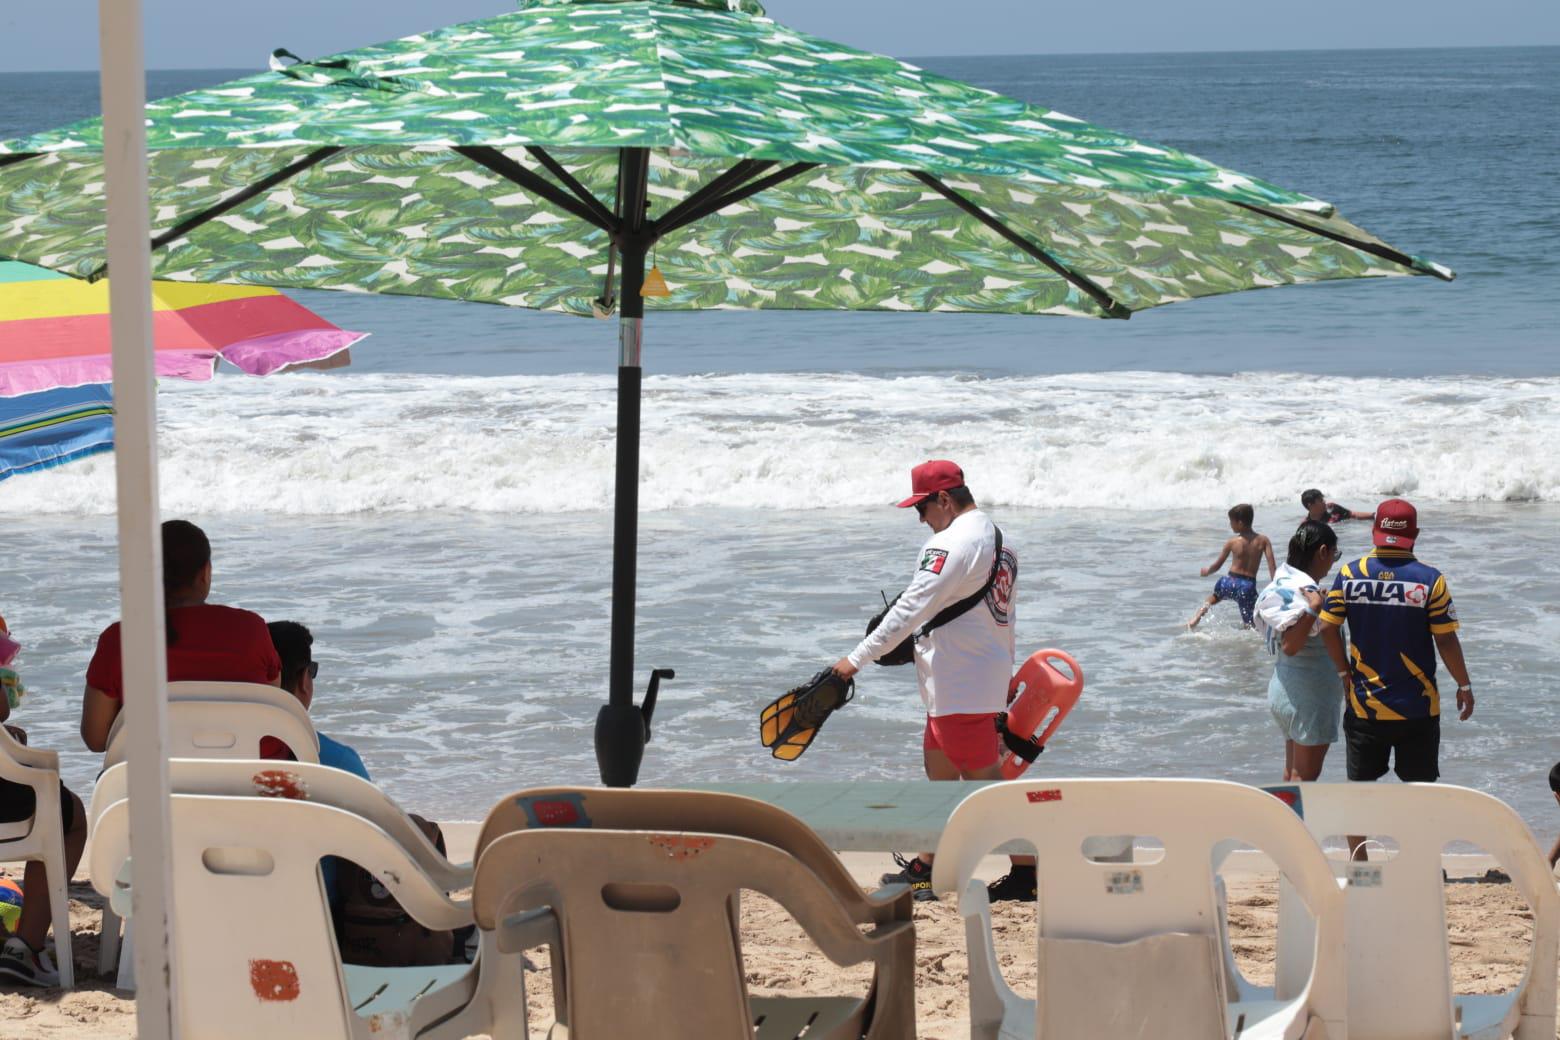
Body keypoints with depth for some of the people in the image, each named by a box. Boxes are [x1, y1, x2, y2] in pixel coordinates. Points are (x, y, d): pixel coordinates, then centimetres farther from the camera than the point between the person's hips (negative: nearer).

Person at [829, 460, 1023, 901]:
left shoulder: (952, 543, -17)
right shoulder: (999, 540, 14)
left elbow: (911, 608, -21)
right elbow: (1002, 618, 19)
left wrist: (858, 658, -18)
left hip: (962, 688, -10)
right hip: (986, 678, 10)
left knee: (983, 780, -5)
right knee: (939, 769, 17)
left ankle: (1026, 873, -3)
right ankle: (925, 869, 25)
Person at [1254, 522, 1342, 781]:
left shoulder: (1287, 582, 8)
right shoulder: (1301, 591, -21)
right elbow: (1290, 645, -28)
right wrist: (1313, 609, -33)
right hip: (1308, 693, -10)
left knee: (1294, 771, 18)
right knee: (1306, 773, -1)